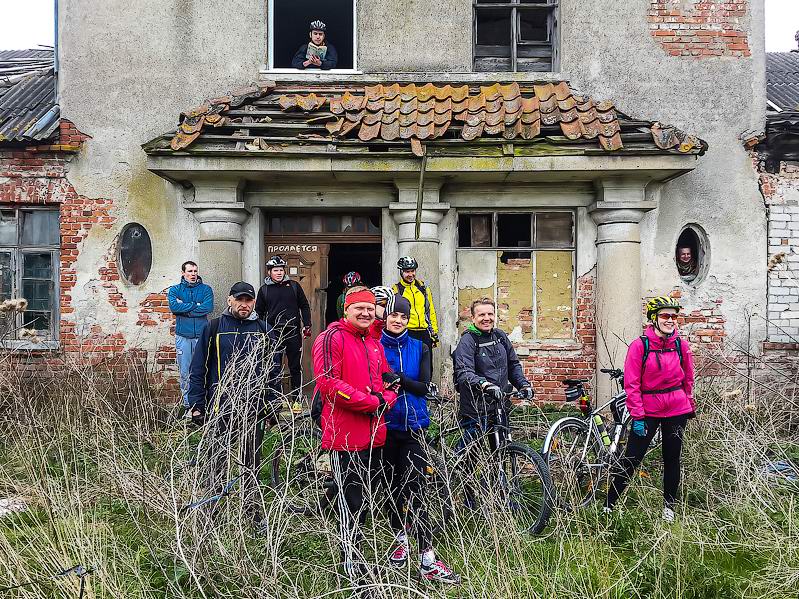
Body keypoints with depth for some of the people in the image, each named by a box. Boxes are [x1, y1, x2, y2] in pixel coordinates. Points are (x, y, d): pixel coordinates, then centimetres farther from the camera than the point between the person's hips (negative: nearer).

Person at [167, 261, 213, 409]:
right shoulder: (175, 290, 9)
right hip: (183, 336, 1)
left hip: (201, 335, 0)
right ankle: (188, 405, 11)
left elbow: (208, 307, -10)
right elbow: (173, 307, -11)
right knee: (184, 372, 3)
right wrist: (196, 305, -9)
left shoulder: (206, 289, 7)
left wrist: (184, 307, -7)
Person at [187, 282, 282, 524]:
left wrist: (272, 408, 5)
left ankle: (253, 512, 22)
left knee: (252, 462, 11)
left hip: (254, 409, 2)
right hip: (220, 408, -2)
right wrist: (196, 406, -3)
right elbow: (198, 369, 1)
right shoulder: (213, 328, 1)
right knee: (217, 461, 6)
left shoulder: (264, 331, 7)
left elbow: (274, 372, 9)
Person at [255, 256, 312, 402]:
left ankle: (296, 400, 11)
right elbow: (259, 312, 14)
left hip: (293, 332, 0)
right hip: (273, 333, 0)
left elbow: (304, 306, 11)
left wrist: (307, 326, 2)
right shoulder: (264, 289, 8)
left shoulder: (294, 286, 7)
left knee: (295, 367, 4)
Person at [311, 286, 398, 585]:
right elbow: (329, 384, -19)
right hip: (346, 435, -8)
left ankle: (356, 555, 32)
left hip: (375, 434, 8)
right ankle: (354, 568, 14)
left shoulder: (374, 343, 16)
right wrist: (372, 402, -17)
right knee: (351, 503, 1)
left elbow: (390, 382, 19)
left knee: (366, 497, 17)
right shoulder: (331, 338, -10)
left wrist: (386, 400, -5)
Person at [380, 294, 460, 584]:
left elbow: (424, 387, -4)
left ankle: (428, 560, -5)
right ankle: (401, 540, 32)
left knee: (416, 492, -6)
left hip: (413, 426, 0)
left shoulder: (419, 348, 5)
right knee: (393, 488, 12)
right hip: (385, 426, 0)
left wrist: (397, 378, -20)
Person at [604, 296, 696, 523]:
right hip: (648, 410, -3)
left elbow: (688, 379, 13)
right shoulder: (640, 345, -11)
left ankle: (669, 505, 30)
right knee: (631, 460, -1)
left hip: (677, 410, 3)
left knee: (672, 459, 13)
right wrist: (637, 416, -12)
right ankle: (608, 506, 8)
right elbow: (631, 384, -10)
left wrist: (690, 406, 17)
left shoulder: (681, 345, 0)